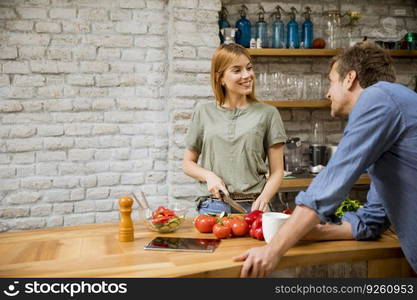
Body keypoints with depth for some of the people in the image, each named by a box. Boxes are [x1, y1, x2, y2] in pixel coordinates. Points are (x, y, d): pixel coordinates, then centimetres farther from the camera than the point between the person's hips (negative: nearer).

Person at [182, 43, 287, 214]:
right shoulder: (204, 113, 7)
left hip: (252, 207, -1)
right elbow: (187, 163, 13)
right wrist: (209, 176, -6)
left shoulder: (267, 113, 3)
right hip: (212, 207, 1)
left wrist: (263, 198, -15)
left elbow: (277, 171, 2)